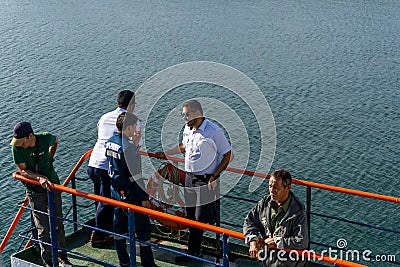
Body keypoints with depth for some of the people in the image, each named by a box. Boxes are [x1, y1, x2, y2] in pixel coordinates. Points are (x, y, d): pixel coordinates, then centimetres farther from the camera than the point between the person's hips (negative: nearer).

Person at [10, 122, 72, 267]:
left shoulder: (46, 138, -14)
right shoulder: (17, 147, -16)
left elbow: (55, 140, 11)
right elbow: (22, 170, -16)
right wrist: (40, 178, -31)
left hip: (53, 185, 2)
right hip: (35, 191, -1)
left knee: (58, 223, 12)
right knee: (43, 228, -2)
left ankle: (62, 255, 28)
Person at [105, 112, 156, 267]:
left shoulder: (110, 142, 3)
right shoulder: (128, 147, -22)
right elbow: (136, 176, -20)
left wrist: (134, 144, 10)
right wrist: (144, 197, -13)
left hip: (115, 191, 9)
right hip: (130, 195, -8)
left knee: (119, 226, 16)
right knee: (143, 229, 3)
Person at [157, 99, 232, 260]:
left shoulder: (214, 131, -15)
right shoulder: (187, 129, 6)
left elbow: (227, 155, -10)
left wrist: (214, 176, -15)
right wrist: (165, 154, 30)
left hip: (206, 180, -7)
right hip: (189, 178, 7)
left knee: (202, 218, -7)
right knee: (191, 216, 10)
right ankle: (193, 251, 20)